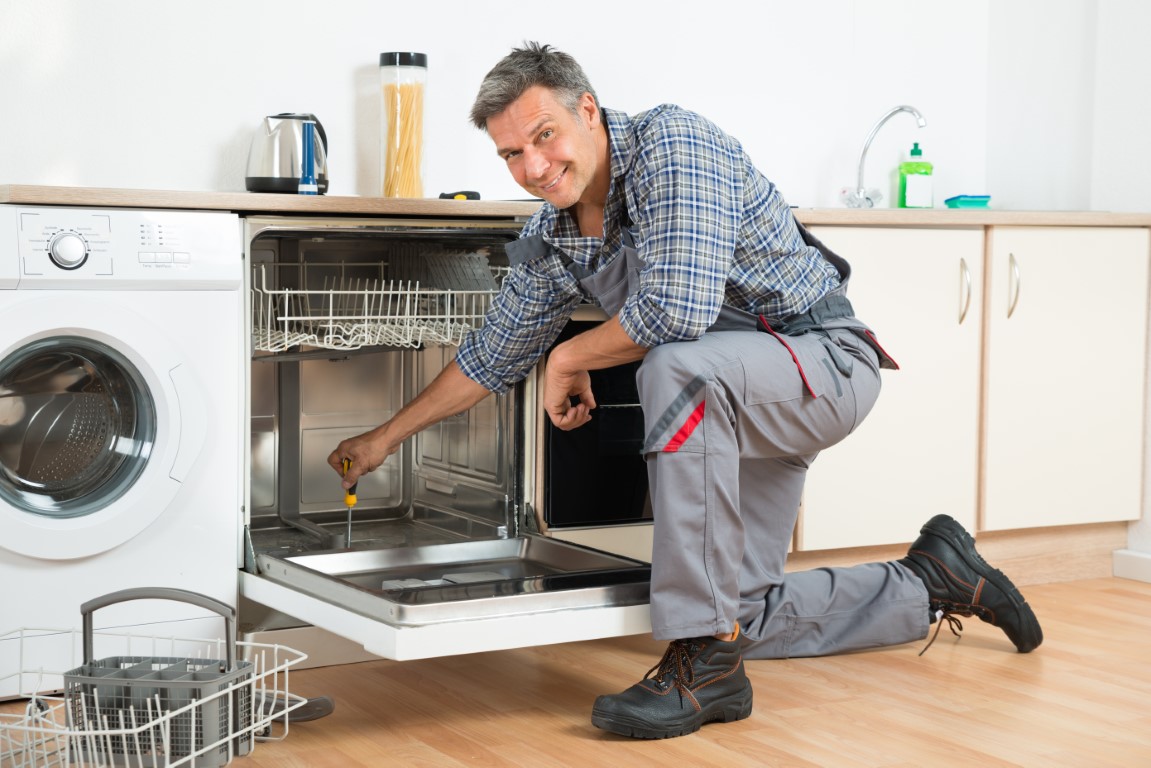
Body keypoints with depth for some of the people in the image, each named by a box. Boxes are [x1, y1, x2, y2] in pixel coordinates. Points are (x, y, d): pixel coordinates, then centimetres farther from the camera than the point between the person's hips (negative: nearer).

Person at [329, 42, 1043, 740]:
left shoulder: (670, 143, -23)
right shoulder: (549, 241, 1)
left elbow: (680, 307, -36)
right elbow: (493, 355, 16)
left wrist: (571, 358, -18)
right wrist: (386, 438, 20)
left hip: (824, 359, -9)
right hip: (735, 401, 9)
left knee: (675, 367, -38)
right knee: (744, 613, 6)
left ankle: (707, 662, -33)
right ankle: (933, 583, 27)